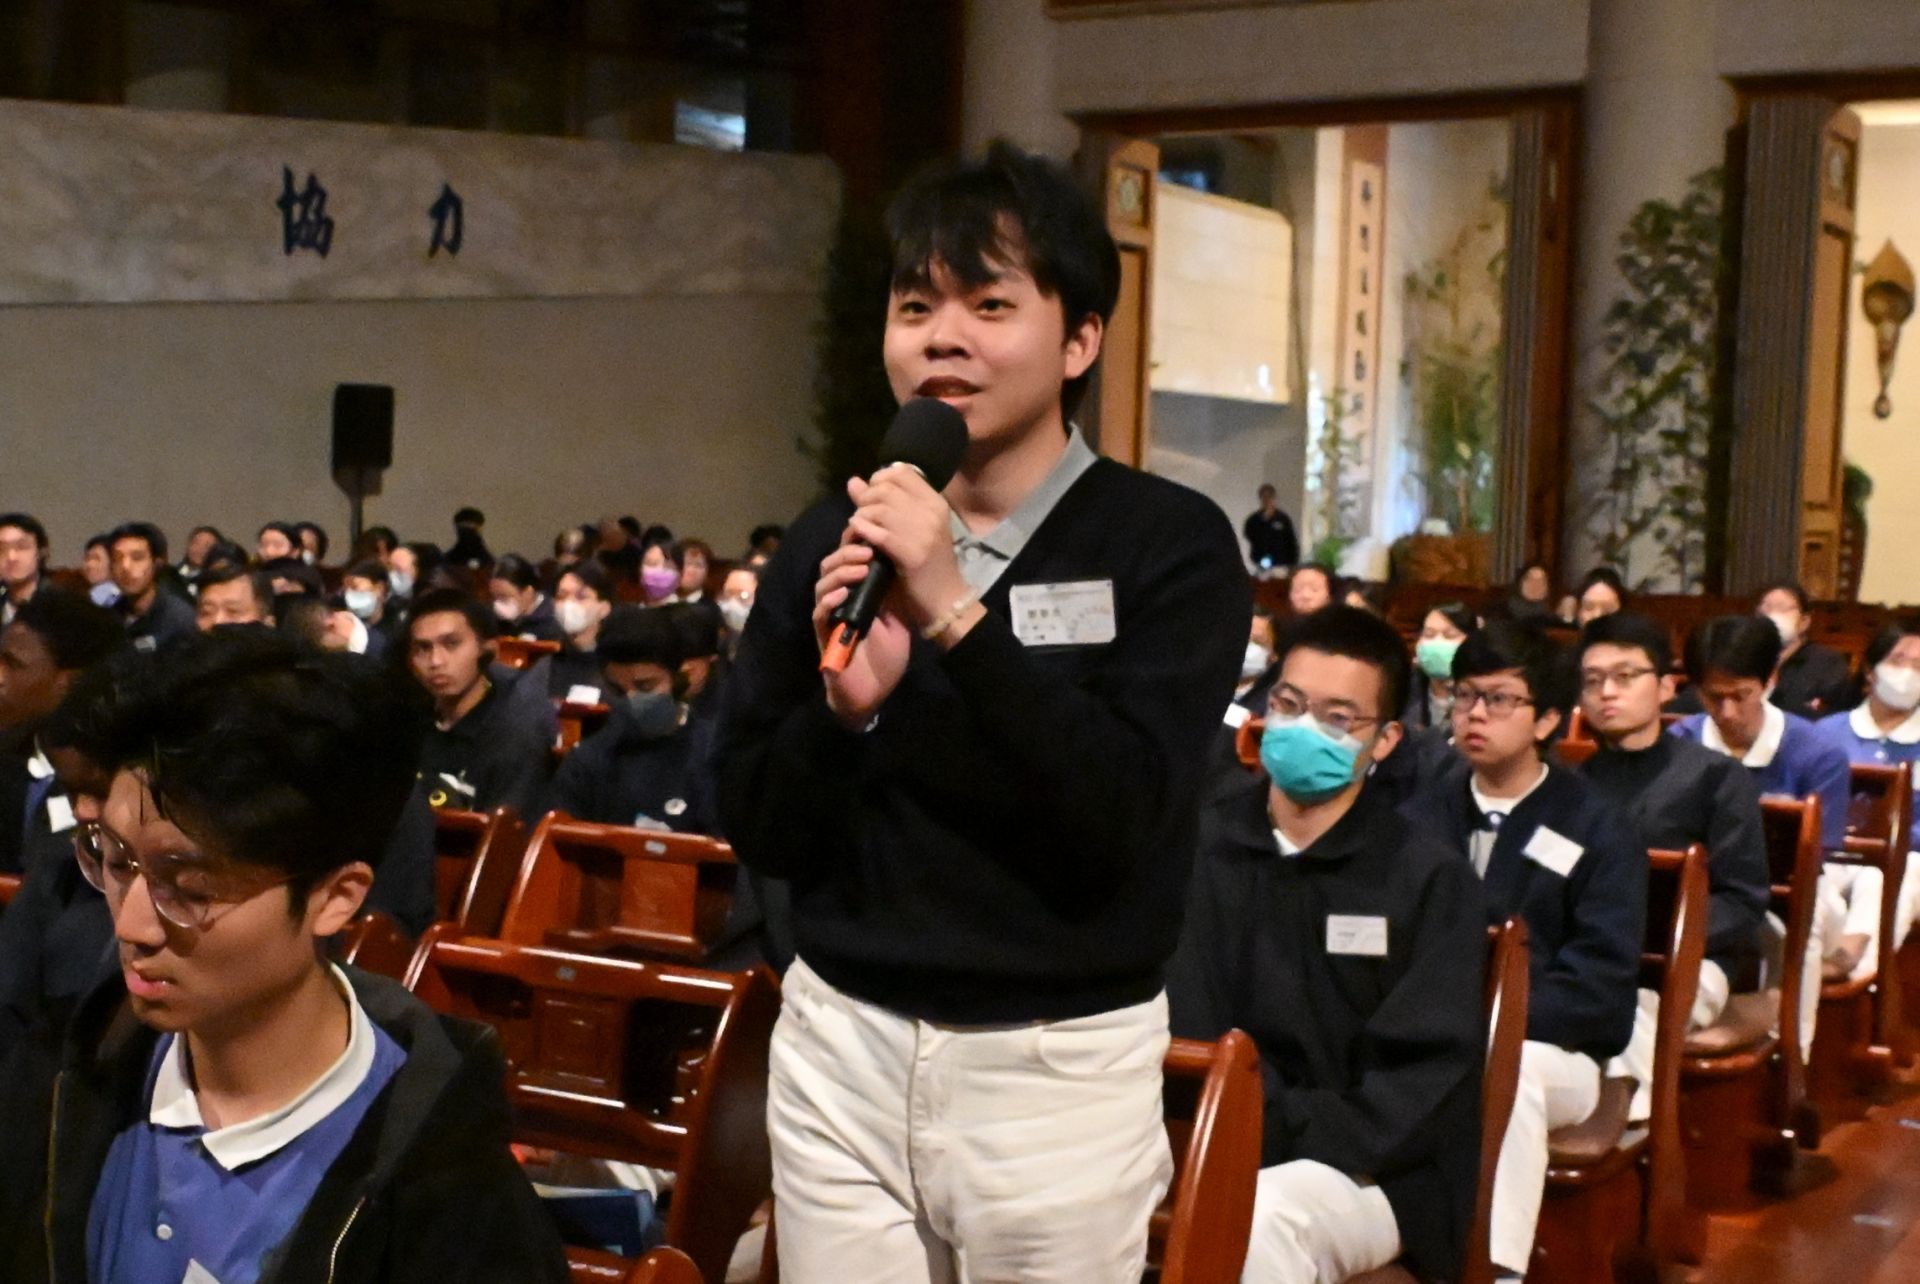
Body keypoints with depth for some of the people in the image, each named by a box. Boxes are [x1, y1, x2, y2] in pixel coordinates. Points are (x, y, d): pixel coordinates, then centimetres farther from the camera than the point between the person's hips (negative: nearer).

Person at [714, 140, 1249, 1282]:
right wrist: (845, 707, -16)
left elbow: (1130, 816, -19)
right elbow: (756, 829, 3)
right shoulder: (831, 544, 3)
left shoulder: (1172, 543, -7)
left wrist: (958, 613, -23)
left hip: (1062, 1065, -3)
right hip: (842, 1047, 3)